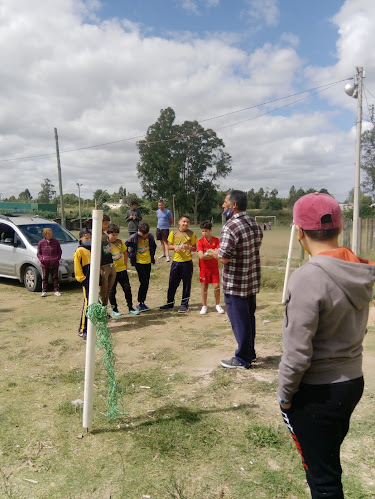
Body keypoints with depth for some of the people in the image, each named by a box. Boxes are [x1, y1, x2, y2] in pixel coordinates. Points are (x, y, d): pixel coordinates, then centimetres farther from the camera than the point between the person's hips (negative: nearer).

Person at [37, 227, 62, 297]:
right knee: (44, 278, 5)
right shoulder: (41, 242, 0)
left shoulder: (56, 242, 2)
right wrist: (41, 259, -10)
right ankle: (44, 291, 14)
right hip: (45, 264, 0)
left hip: (54, 264, 1)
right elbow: (38, 253, 6)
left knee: (55, 277, 6)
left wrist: (57, 258, -5)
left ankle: (56, 291, 14)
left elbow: (59, 251, 9)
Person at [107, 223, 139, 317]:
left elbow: (125, 252, 17)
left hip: (122, 270, 4)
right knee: (112, 291, 6)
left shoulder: (120, 242, 3)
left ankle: (130, 308, 17)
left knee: (127, 288, 6)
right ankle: (114, 310, 20)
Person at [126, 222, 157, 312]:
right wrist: (131, 256, -3)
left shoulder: (150, 237, 0)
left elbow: (154, 246, 18)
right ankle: (139, 303, 2)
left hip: (148, 262, 5)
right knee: (143, 282, -9)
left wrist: (152, 256, 12)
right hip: (139, 262, -5)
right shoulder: (133, 238, -12)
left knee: (146, 283, 7)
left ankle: (143, 302, 19)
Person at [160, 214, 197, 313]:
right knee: (172, 283, 8)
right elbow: (169, 245, 9)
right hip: (176, 261, 2)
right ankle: (170, 302, 24)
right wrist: (175, 247, -12)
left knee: (186, 284, 4)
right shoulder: (173, 233, 4)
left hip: (187, 262, -2)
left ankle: (184, 304, 16)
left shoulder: (191, 234, 0)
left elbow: (195, 248, 3)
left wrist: (188, 247, -16)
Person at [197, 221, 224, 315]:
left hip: (214, 267, 1)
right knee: (204, 286, 6)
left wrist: (208, 253, -23)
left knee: (216, 286, 0)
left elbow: (218, 253, -12)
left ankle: (218, 305, 18)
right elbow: (201, 256, -15)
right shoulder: (200, 241, -6)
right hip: (204, 267, -1)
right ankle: (204, 306, 18)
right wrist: (213, 255, -14)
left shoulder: (216, 240, -2)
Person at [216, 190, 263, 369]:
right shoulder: (254, 224, 4)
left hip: (235, 284, -8)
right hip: (252, 281, 8)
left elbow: (224, 258, -25)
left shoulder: (230, 227, -22)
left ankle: (242, 359, 17)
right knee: (249, 318, 19)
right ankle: (250, 353, 33)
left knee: (239, 321, 5)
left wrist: (215, 253, -5)